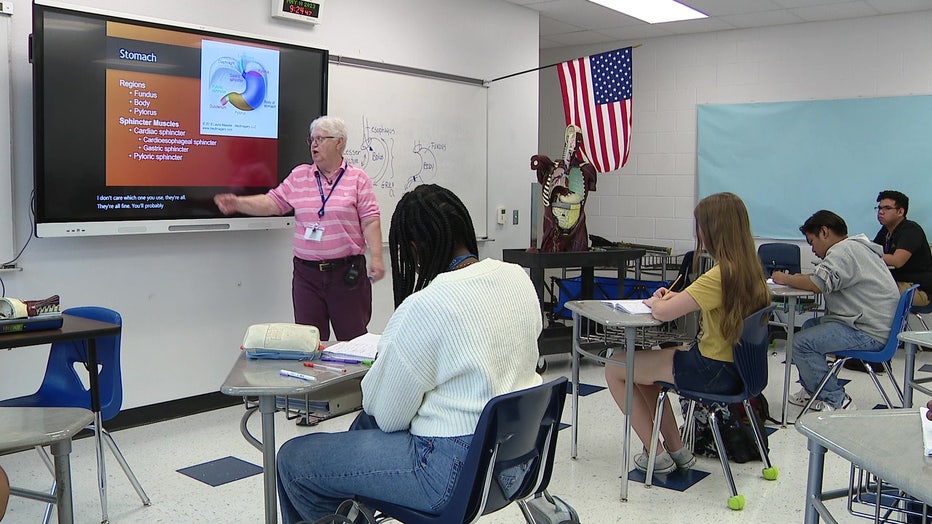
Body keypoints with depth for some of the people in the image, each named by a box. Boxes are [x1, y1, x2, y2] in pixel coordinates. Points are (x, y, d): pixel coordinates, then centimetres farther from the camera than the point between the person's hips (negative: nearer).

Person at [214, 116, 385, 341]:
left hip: (347, 272, -3)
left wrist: (376, 258, -13)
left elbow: (370, 220, -5)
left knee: (353, 339, 4)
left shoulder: (358, 178, 1)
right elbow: (273, 202, 8)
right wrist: (237, 203, -6)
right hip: (307, 272, 4)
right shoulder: (299, 176, 11)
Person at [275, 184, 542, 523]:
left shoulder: (424, 307, -24)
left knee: (293, 459, 5)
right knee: (366, 420, 31)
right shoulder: (517, 277, 0)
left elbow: (388, 417, -13)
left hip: (455, 469, -9)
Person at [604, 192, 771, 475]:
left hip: (714, 372, -10)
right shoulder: (749, 268, 2)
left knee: (615, 369, 2)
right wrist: (676, 297, 5)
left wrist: (654, 301, -2)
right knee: (643, 365, 27)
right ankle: (676, 450, 26)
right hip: (735, 364, 10)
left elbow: (662, 313, -25)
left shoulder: (720, 275, -25)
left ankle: (657, 455, 8)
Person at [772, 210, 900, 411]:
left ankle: (837, 401, -8)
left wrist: (785, 279, -10)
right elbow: (827, 282, 21)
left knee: (802, 343, -17)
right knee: (810, 326, 22)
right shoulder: (857, 247, 21)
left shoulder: (843, 250, -15)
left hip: (870, 333, -12)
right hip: (875, 324, 12)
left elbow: (817, 285, -26)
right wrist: (803, 278, 4)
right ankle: (813, 391, 25)